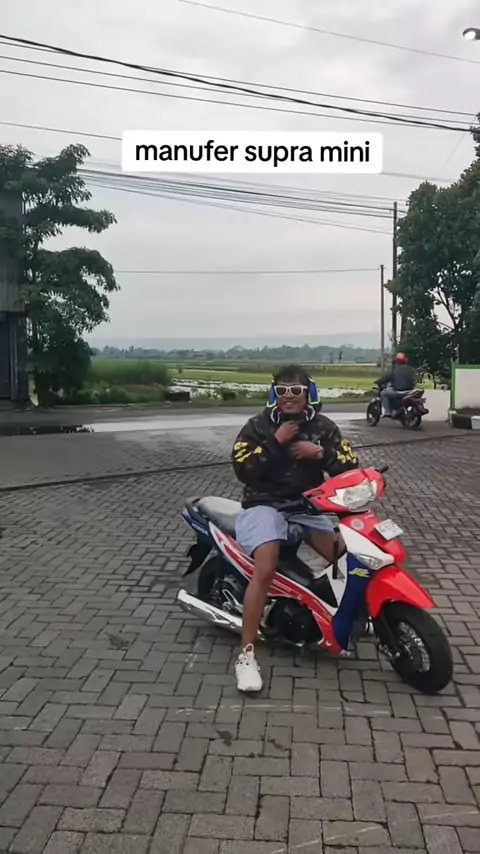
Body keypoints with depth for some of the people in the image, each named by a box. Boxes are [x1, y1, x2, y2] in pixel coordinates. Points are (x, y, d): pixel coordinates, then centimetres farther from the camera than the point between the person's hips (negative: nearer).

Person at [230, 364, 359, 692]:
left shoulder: (323, 426, 6)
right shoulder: (258, 425, -2)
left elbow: (351, 465, 0)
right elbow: (242, 470, -13)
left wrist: (319, 452, -16)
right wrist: (276, 441, -18)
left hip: (309, 506, 4)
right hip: (265, 505, -3)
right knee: (265, 570, -28)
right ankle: (247, 655, -21)